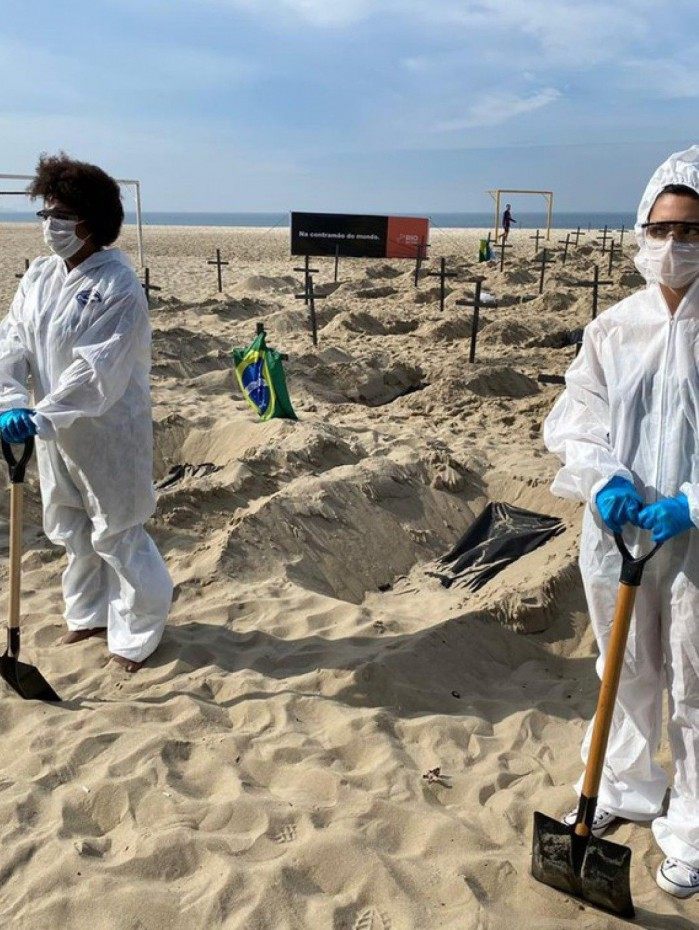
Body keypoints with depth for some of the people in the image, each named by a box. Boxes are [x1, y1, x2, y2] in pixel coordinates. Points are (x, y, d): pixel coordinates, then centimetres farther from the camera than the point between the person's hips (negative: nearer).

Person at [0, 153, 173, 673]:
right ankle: (89, 615, 42)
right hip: (55, 431, 8)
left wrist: (43, 416, -32)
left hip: (109, 434, -7)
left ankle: (137, 634, 24)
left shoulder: (119, 287, -19)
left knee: (117, 535, 4)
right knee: (72, 532, 21)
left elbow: (98, 372, -27)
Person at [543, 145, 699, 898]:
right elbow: (579, 417, 2)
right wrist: (604, 480, -16)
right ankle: (624, 788, 43)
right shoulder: (614, 326, 1)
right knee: (627, 674, 21)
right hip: (617, 529, 3)